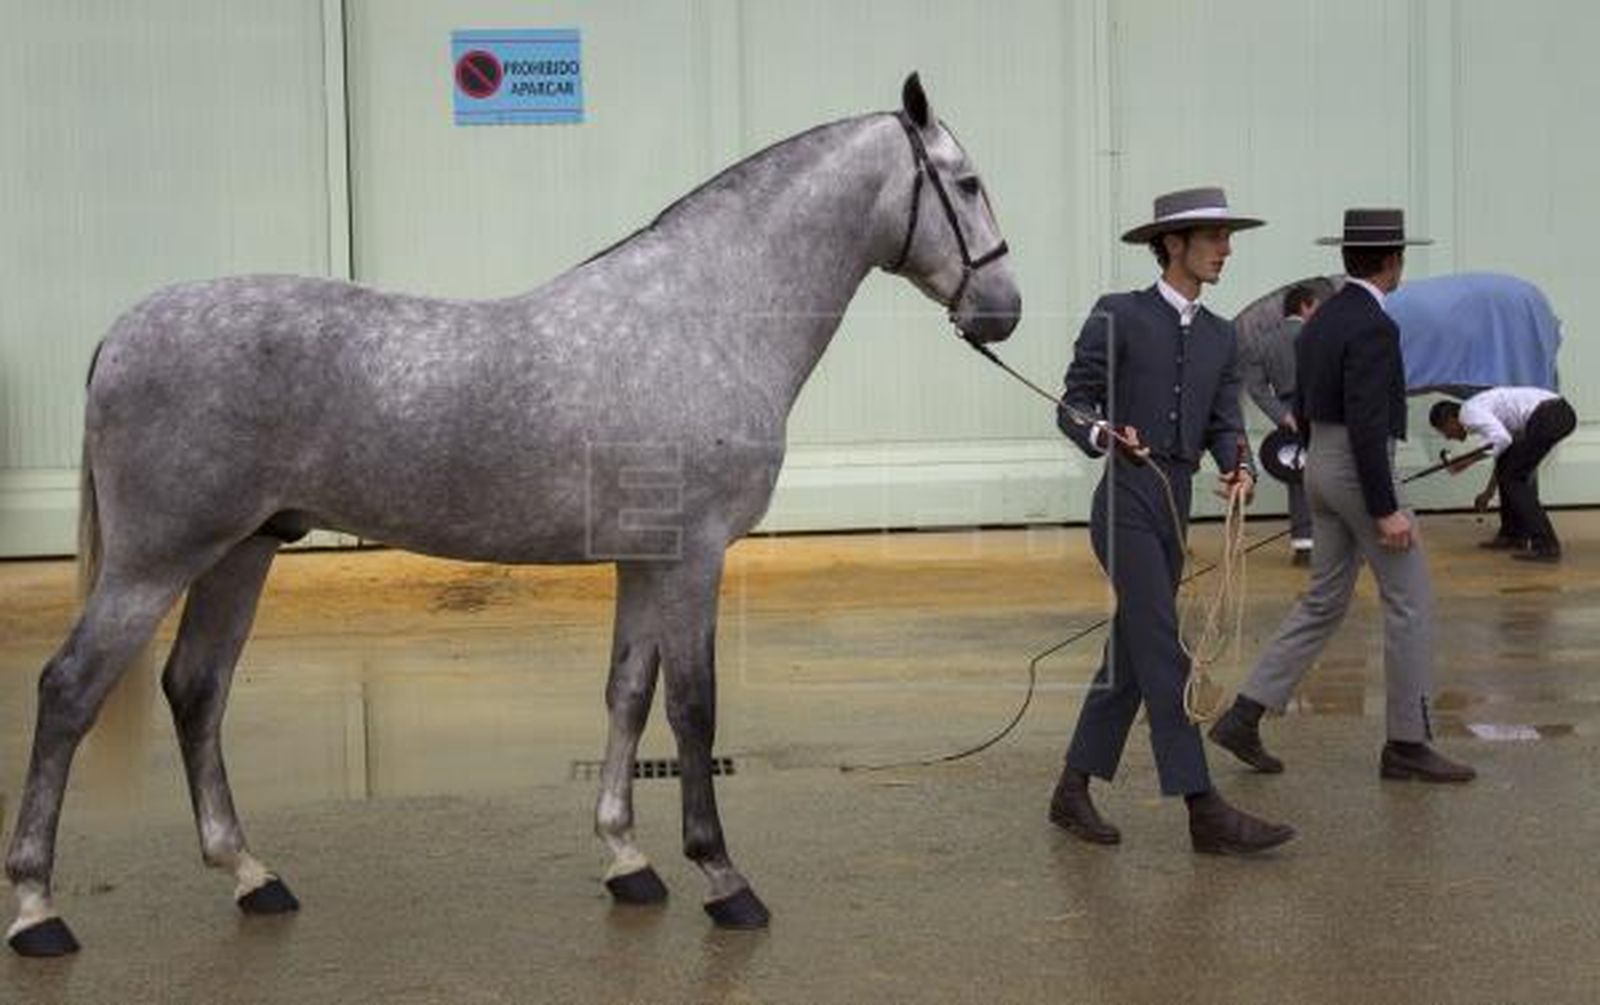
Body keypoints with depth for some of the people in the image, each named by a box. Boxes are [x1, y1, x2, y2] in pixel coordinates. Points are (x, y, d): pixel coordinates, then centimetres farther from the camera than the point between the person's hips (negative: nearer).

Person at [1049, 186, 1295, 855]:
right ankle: (1205, 812, -10)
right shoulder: (1118, 316, -4)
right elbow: (1074, 405, -4)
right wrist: (1105, 435, -25)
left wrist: (1238, 467, -11)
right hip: (1127, 504, -7)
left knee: (1130, 657, 11)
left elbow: (1223, 423, 10)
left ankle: (1073, 793, 22)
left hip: (1176, 507, 8)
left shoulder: (1219, 336, 15)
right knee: (1165, 656, -10)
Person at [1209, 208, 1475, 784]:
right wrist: (1386, 510, -22)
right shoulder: (1372, 327, -18)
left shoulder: (1320, 321, 12)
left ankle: (1244, 718, 9)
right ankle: (1407, 743, 8)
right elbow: (1367, 424, -23)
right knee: (1410, 601, 1)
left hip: (1320, 465, 9)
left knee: (1324, 603, 13)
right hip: (1362, 471, -9)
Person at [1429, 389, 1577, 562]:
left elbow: (1502, 440, -19)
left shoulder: (1469, 412, -2)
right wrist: (1489, 491, 45)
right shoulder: (1481, 407, 27)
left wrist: (1469, 461, -4)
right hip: (1561, 412, 10)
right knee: (1511, 470, 22)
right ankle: (1513, 534, 29)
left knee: (1511, 475, 0)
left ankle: (1545, 546, -6)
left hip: (1547, 417, -10)